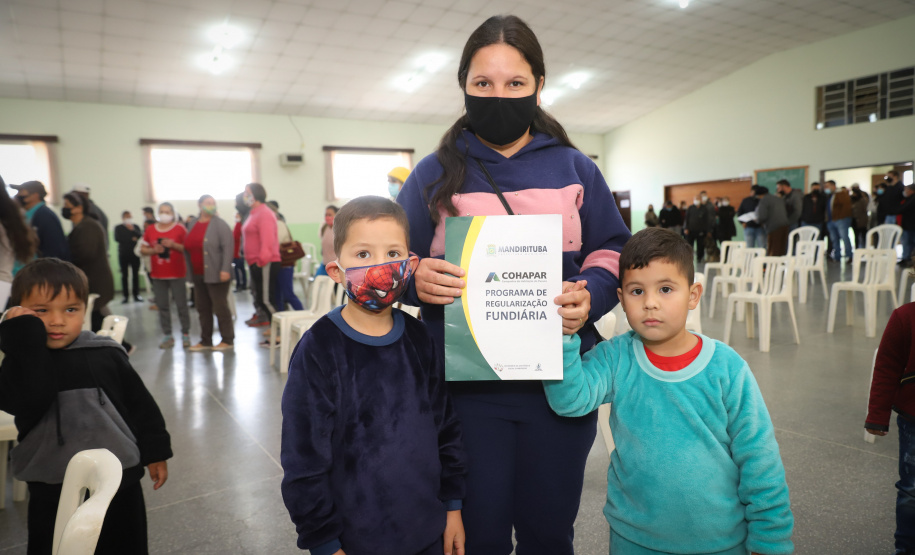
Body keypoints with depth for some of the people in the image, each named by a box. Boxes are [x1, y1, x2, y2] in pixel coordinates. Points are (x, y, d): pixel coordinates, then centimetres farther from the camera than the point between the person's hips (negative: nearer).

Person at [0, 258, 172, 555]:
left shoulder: (107, 354, -4)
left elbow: (140, 404, 4)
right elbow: (28, 401, -29)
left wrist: (155, 452, 6)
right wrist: (25, 337, -27)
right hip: (53, 489, 0)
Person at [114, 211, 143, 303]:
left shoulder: (135, 226, 11)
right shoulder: (118, 227, 8)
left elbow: (141, 236, -2)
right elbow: (117, 238, -5)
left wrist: (133, 230, -14)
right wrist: (131, 239, -6)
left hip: (135, 254, 1)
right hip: (123, 254, -1)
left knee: (136, 274, -1)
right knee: (124, 275, 0)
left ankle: (136, 295, 5)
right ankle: (126, 296, 3)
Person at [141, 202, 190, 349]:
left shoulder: (180, 229, -2)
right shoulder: (150, 230, 9)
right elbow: (143, 249, 12)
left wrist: (174, 245, -18)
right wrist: (153, 250, -7)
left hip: (177, 274, -3)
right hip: (158, 274, 4)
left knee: (181, 305, -1)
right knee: (162, 305, 6)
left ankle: (185, 334, 10)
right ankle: (167, 335, 14)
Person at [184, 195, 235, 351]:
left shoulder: (219, 224, -7)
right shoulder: (193, 225, 13)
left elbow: (228, 247, -15)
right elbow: (188, 247, 19)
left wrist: (225, 269, -22)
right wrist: (190, 272, 14)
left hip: (216, 275, -7)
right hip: (198, 275, 7)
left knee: (220, 308, -1)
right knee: (202, 308, 12)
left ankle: (227, 340, 10)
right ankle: (205, 341, 22)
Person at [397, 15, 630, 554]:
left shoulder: (574, 168, 7)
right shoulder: (435, 174, 4)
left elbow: (612, 250, 9)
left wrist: (591, 295, -12)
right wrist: (415, 280, -18)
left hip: (559, 381, 2)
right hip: (465, 385, -1)